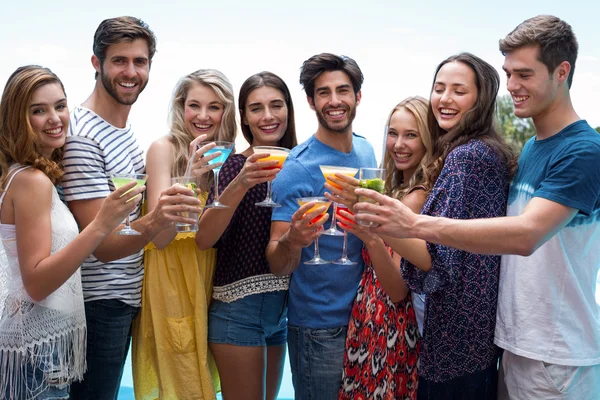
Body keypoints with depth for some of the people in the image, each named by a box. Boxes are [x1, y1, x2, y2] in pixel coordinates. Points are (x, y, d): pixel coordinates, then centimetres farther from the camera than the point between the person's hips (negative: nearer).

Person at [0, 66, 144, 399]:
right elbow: (36, 284, -23)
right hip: (38, 346, -9)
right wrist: (101, 225, -31)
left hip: (43, 337, 9)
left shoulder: (27, 175, 9)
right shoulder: (32, 180, -19)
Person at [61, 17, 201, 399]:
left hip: (126, 296, 9)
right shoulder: (83, 136, -21)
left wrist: (189, 182, 7)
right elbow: (103, 246, -26)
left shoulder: (125, 129, 8)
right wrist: (154, 222, -44)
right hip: (98, 303, -9)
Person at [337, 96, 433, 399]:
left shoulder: (416, 197, -19)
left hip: (389, 325, -9)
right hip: (374, 320, 9)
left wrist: (372, 239, -37)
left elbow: (399, 290, -23)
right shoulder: (400, 189, 7)